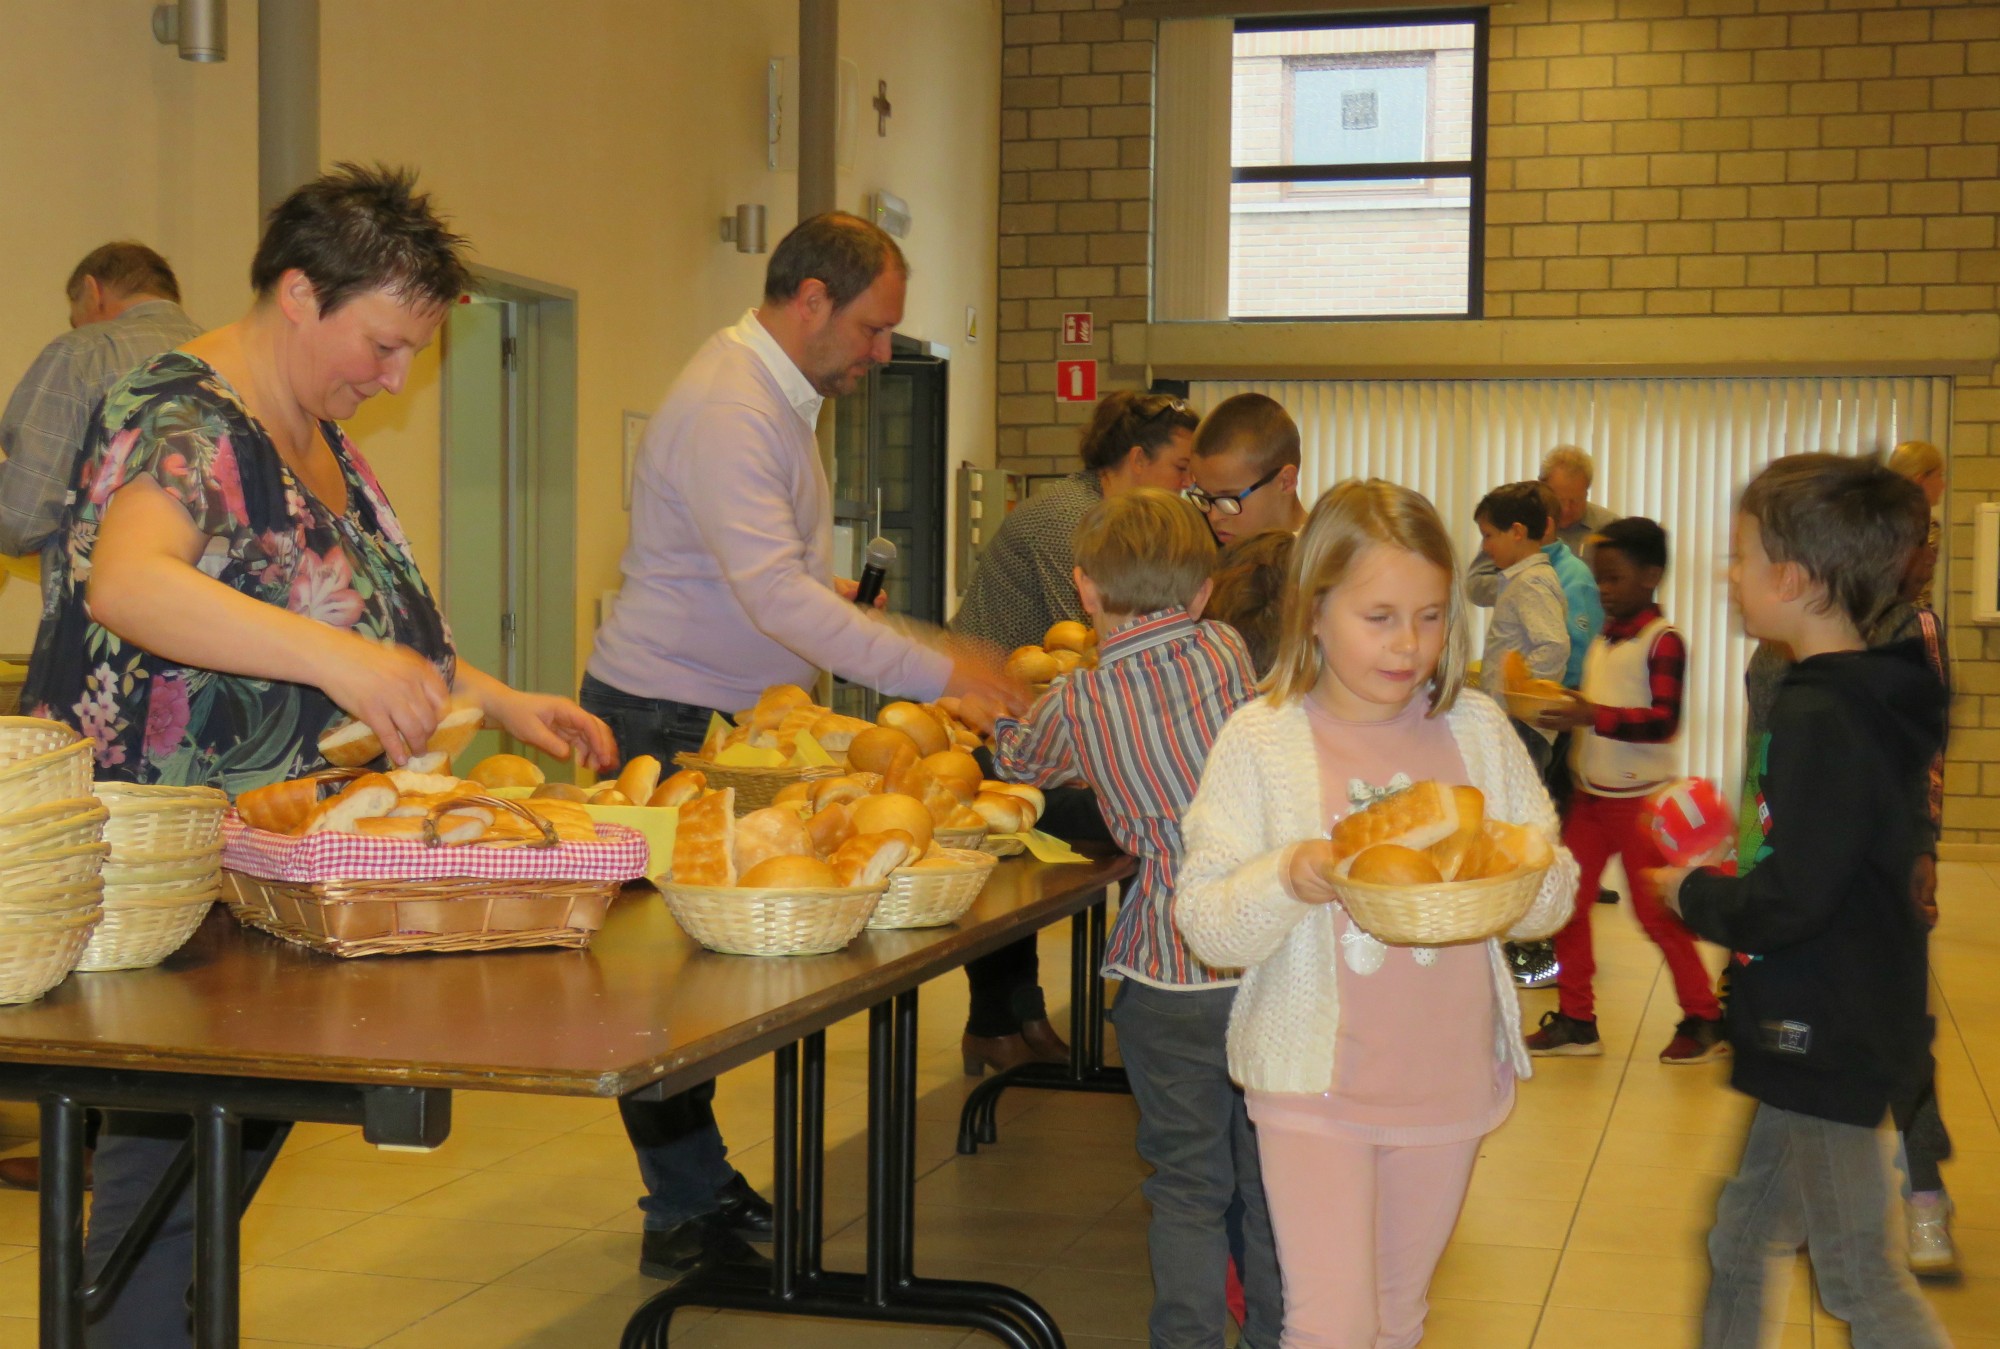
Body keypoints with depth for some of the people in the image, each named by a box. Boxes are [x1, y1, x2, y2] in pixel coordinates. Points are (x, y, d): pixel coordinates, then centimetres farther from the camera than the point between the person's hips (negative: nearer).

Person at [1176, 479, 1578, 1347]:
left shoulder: (1477, 728, 2)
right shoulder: (1259, 740, -8)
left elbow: (1554, 897, 5)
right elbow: (1206, 927, -10)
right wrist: (1289, 880, -28)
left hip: (1448, 1077, 4)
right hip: (1315, 1083, -3)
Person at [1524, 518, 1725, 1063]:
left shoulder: (1663, 641, -13)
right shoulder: (1602, 639, 10)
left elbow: (1664, 720, -22)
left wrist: (1592, 715, -27)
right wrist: (1558, 707, 1)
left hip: (1642, 798, -7)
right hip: (1590, 794, 7)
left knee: (1657, 913, 0)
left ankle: (1704, 1019, 15)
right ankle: (1576, 1020, 14)